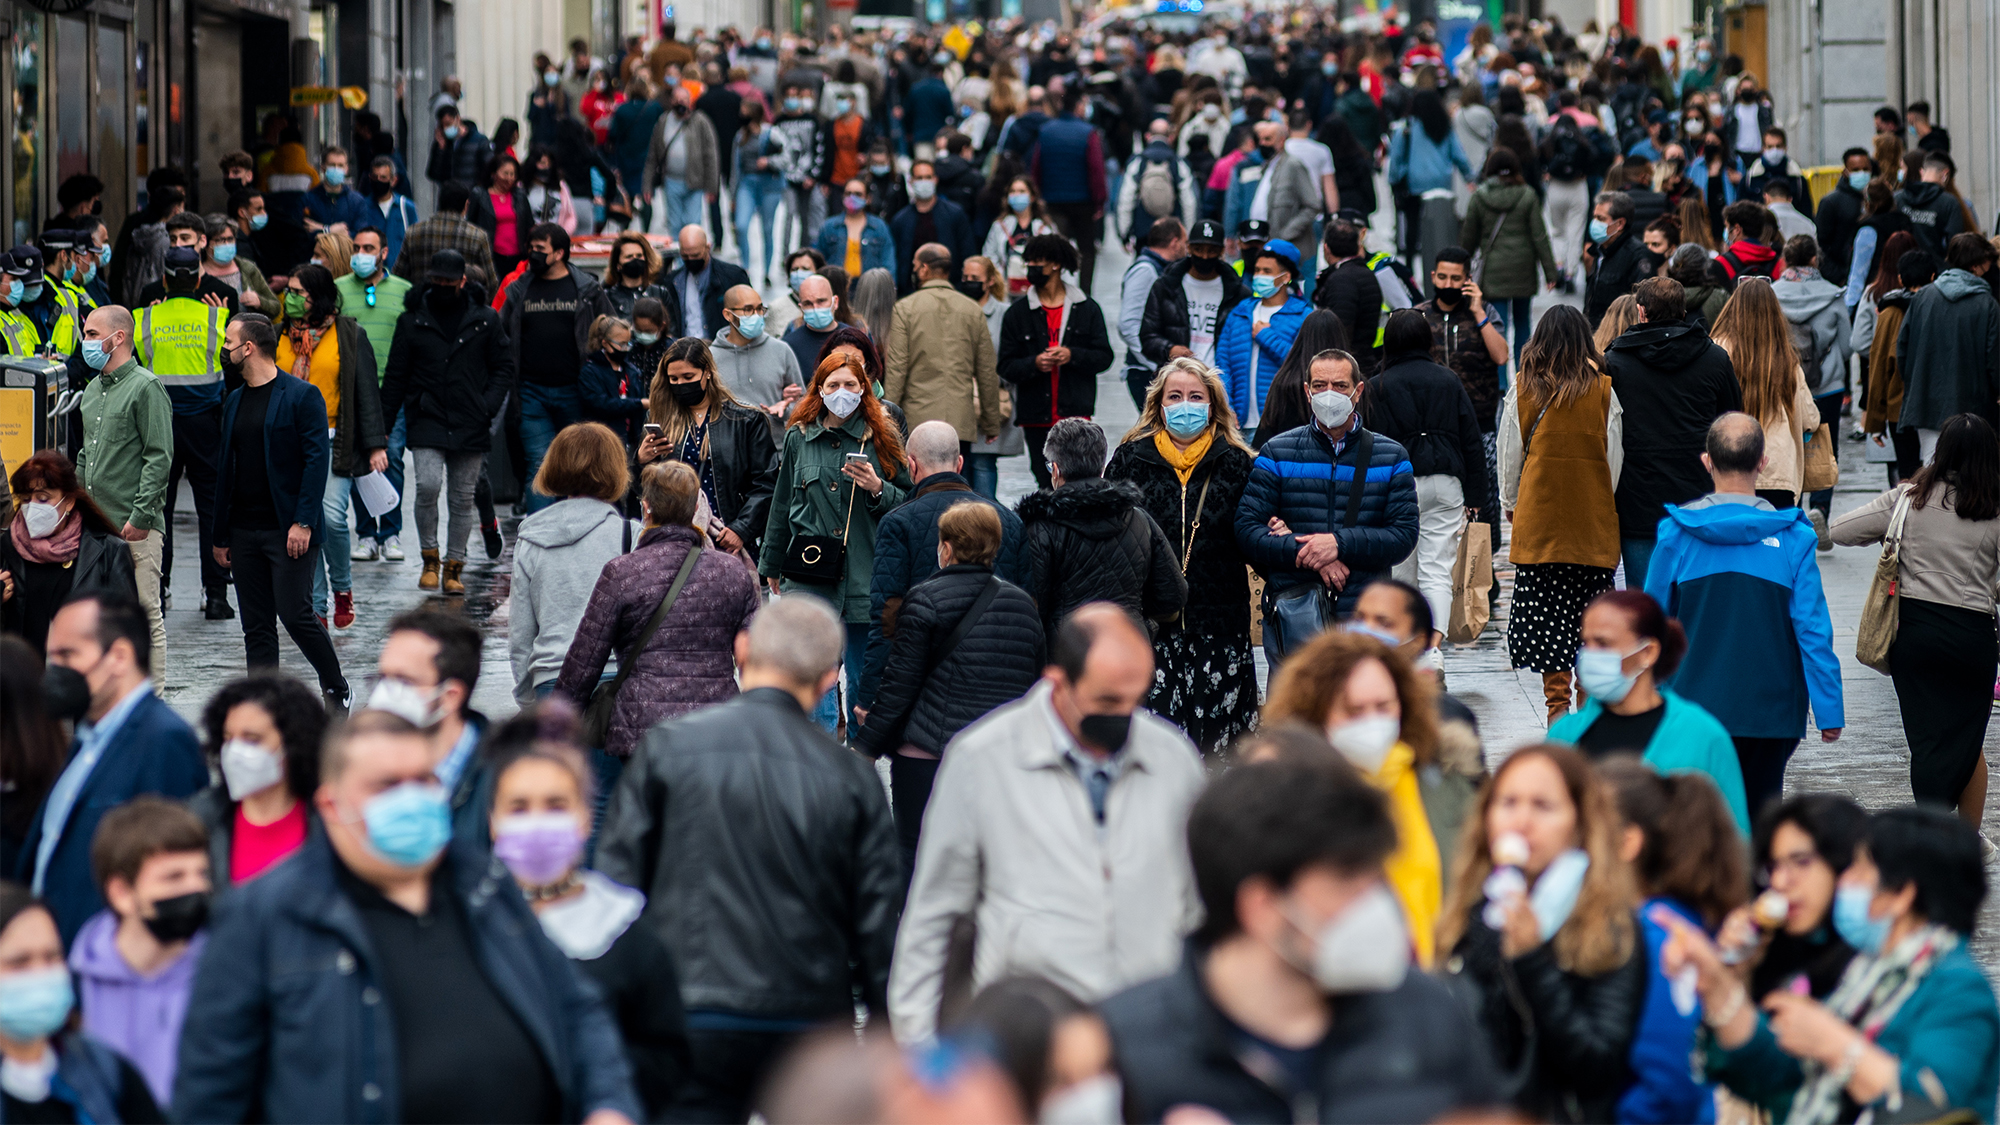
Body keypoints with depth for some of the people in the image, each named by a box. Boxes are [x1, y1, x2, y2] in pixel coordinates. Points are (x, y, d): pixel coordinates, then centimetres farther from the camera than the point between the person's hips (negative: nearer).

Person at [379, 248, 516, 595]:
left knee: (463, 499, 5)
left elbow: (504, 367, 10)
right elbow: (396, 376, 10)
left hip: (470, 426, 1)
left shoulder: (485, 320, 6)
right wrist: (383, 422, 5)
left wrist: (488, 406, -5)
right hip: (427, 422, -1)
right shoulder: (412, 322, 7)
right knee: (428, 485, -19)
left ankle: (454, 566, 16)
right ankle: (430, 559, -1)